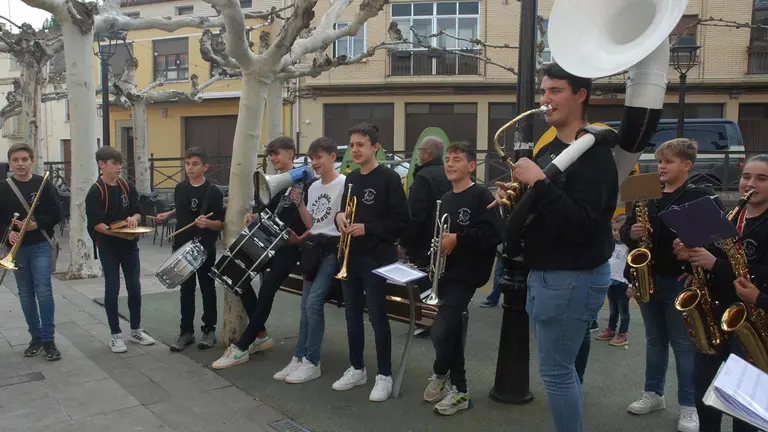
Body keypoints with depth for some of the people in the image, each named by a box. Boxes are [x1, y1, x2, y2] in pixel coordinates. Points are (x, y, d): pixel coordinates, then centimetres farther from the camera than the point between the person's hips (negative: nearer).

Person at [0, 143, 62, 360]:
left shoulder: (43, 184, -2)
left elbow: (56, 214, -3)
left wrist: (35, 224, -17)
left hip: (41, 245, -2)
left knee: (43, 291, -8)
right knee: (25, 294, 9)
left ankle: (48, 339, 0)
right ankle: (36, 337, 20)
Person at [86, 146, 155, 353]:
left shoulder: (128, 186, 5)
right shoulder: (96, 191, -9)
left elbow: (138, 211, 9)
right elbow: (96, 224, -14)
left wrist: (133, 218, -13)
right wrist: (118, 233, -25)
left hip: (130, 244, 5)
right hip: (108, 246, -4)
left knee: (134, 287, 9)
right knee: (112, 289, 3)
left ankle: (136, 330, 23)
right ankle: (115, 334, 14)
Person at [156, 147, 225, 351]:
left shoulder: (213, 192, -13)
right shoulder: (180, 188, 4)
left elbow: (220, 223, -13)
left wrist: (207, 223, -31)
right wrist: (168, 215, 6)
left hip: (205, 248, -5)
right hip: (183, 246, 5)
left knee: (207, 289, 8)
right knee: (186, 290, 12)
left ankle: (209, 330, 20)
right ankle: (186, 331, 22)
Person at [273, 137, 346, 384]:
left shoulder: (344, 183, -10)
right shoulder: (313, 187, 14)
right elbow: (310, 223, 13)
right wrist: (298, 202, 3)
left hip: (333, 248, -8)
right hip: (314, 246, 8)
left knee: (314, 302, -14)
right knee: (306, 305, 7)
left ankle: (312, 362, -3)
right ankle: (299, 358, 14)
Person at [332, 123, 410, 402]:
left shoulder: (389, 178, -9)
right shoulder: (350, 179, 13)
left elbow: (402, 221, -14)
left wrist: (368, 228, -19)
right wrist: (339, 217, 0)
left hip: (376, 258, -7)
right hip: (350, 257, 7)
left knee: (377, 316, 0)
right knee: (352, 315, 13)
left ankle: (384, 375, 12)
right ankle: (357, 369, 27)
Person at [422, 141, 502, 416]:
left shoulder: (481, 196, -9)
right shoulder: (446, 199, 14)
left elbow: (493, 234, -20)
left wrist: (458, 239, -21)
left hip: (465, 275, -7)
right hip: (445, 273, 7)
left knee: (440, 332, -13)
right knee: (451, 331, 11)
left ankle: (440, 374, 17)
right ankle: (458, 390, 24)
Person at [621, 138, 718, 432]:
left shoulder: (702, 197, -6)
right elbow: (625, 229, 13)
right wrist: (631, 233, -10)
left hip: (681, 281, -5)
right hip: (647, 279, 5)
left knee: (684, 344, 3)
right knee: (655, 340, 16)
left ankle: (689, 406, 15)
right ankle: (653, 393, 28)